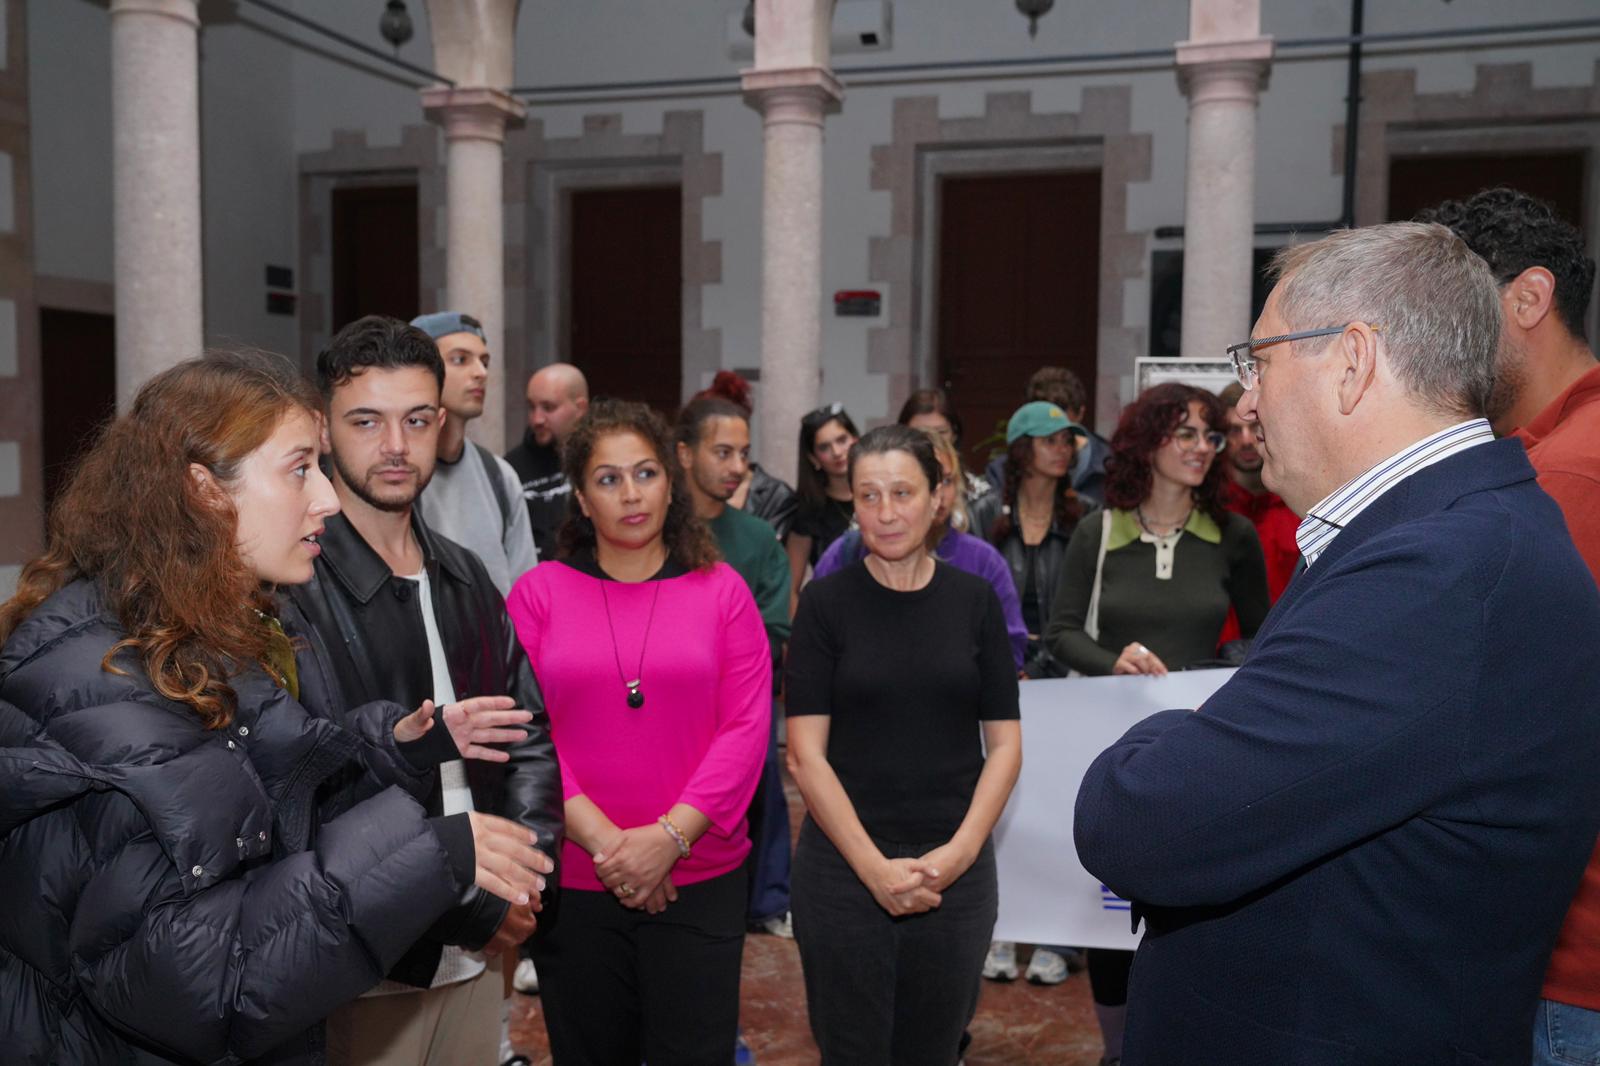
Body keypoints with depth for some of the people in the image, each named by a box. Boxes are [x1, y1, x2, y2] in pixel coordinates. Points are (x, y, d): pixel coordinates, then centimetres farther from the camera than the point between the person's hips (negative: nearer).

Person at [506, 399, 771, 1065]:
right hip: (572, 881, 1)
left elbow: (747, 729, -5)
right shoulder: (538, 593, 1)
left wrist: (668, 837, -14)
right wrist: (604, 839, -14)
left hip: (700, 880, 0)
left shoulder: (721, 591, 2)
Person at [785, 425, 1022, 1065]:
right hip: (843, 867, -1)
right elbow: (805, 754, -6)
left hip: (956, 869, 2)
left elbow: (1005, 745, 3)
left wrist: (959, 851, -9)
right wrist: (874, 866, -13)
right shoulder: (826, 603, -3)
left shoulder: (974, 600, 3)